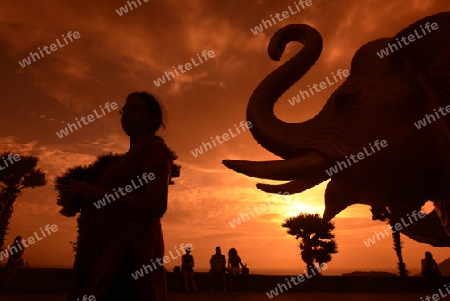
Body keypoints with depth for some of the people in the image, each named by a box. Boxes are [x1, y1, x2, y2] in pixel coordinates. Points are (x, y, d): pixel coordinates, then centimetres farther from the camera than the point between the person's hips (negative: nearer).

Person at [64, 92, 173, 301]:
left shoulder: (154, 148, -6)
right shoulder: (134, 155, 22)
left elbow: (156, 206, -20)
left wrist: (92, 191, -16)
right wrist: (86, 195, 8)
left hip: (128, 252, -9)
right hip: (112, 251, 9)